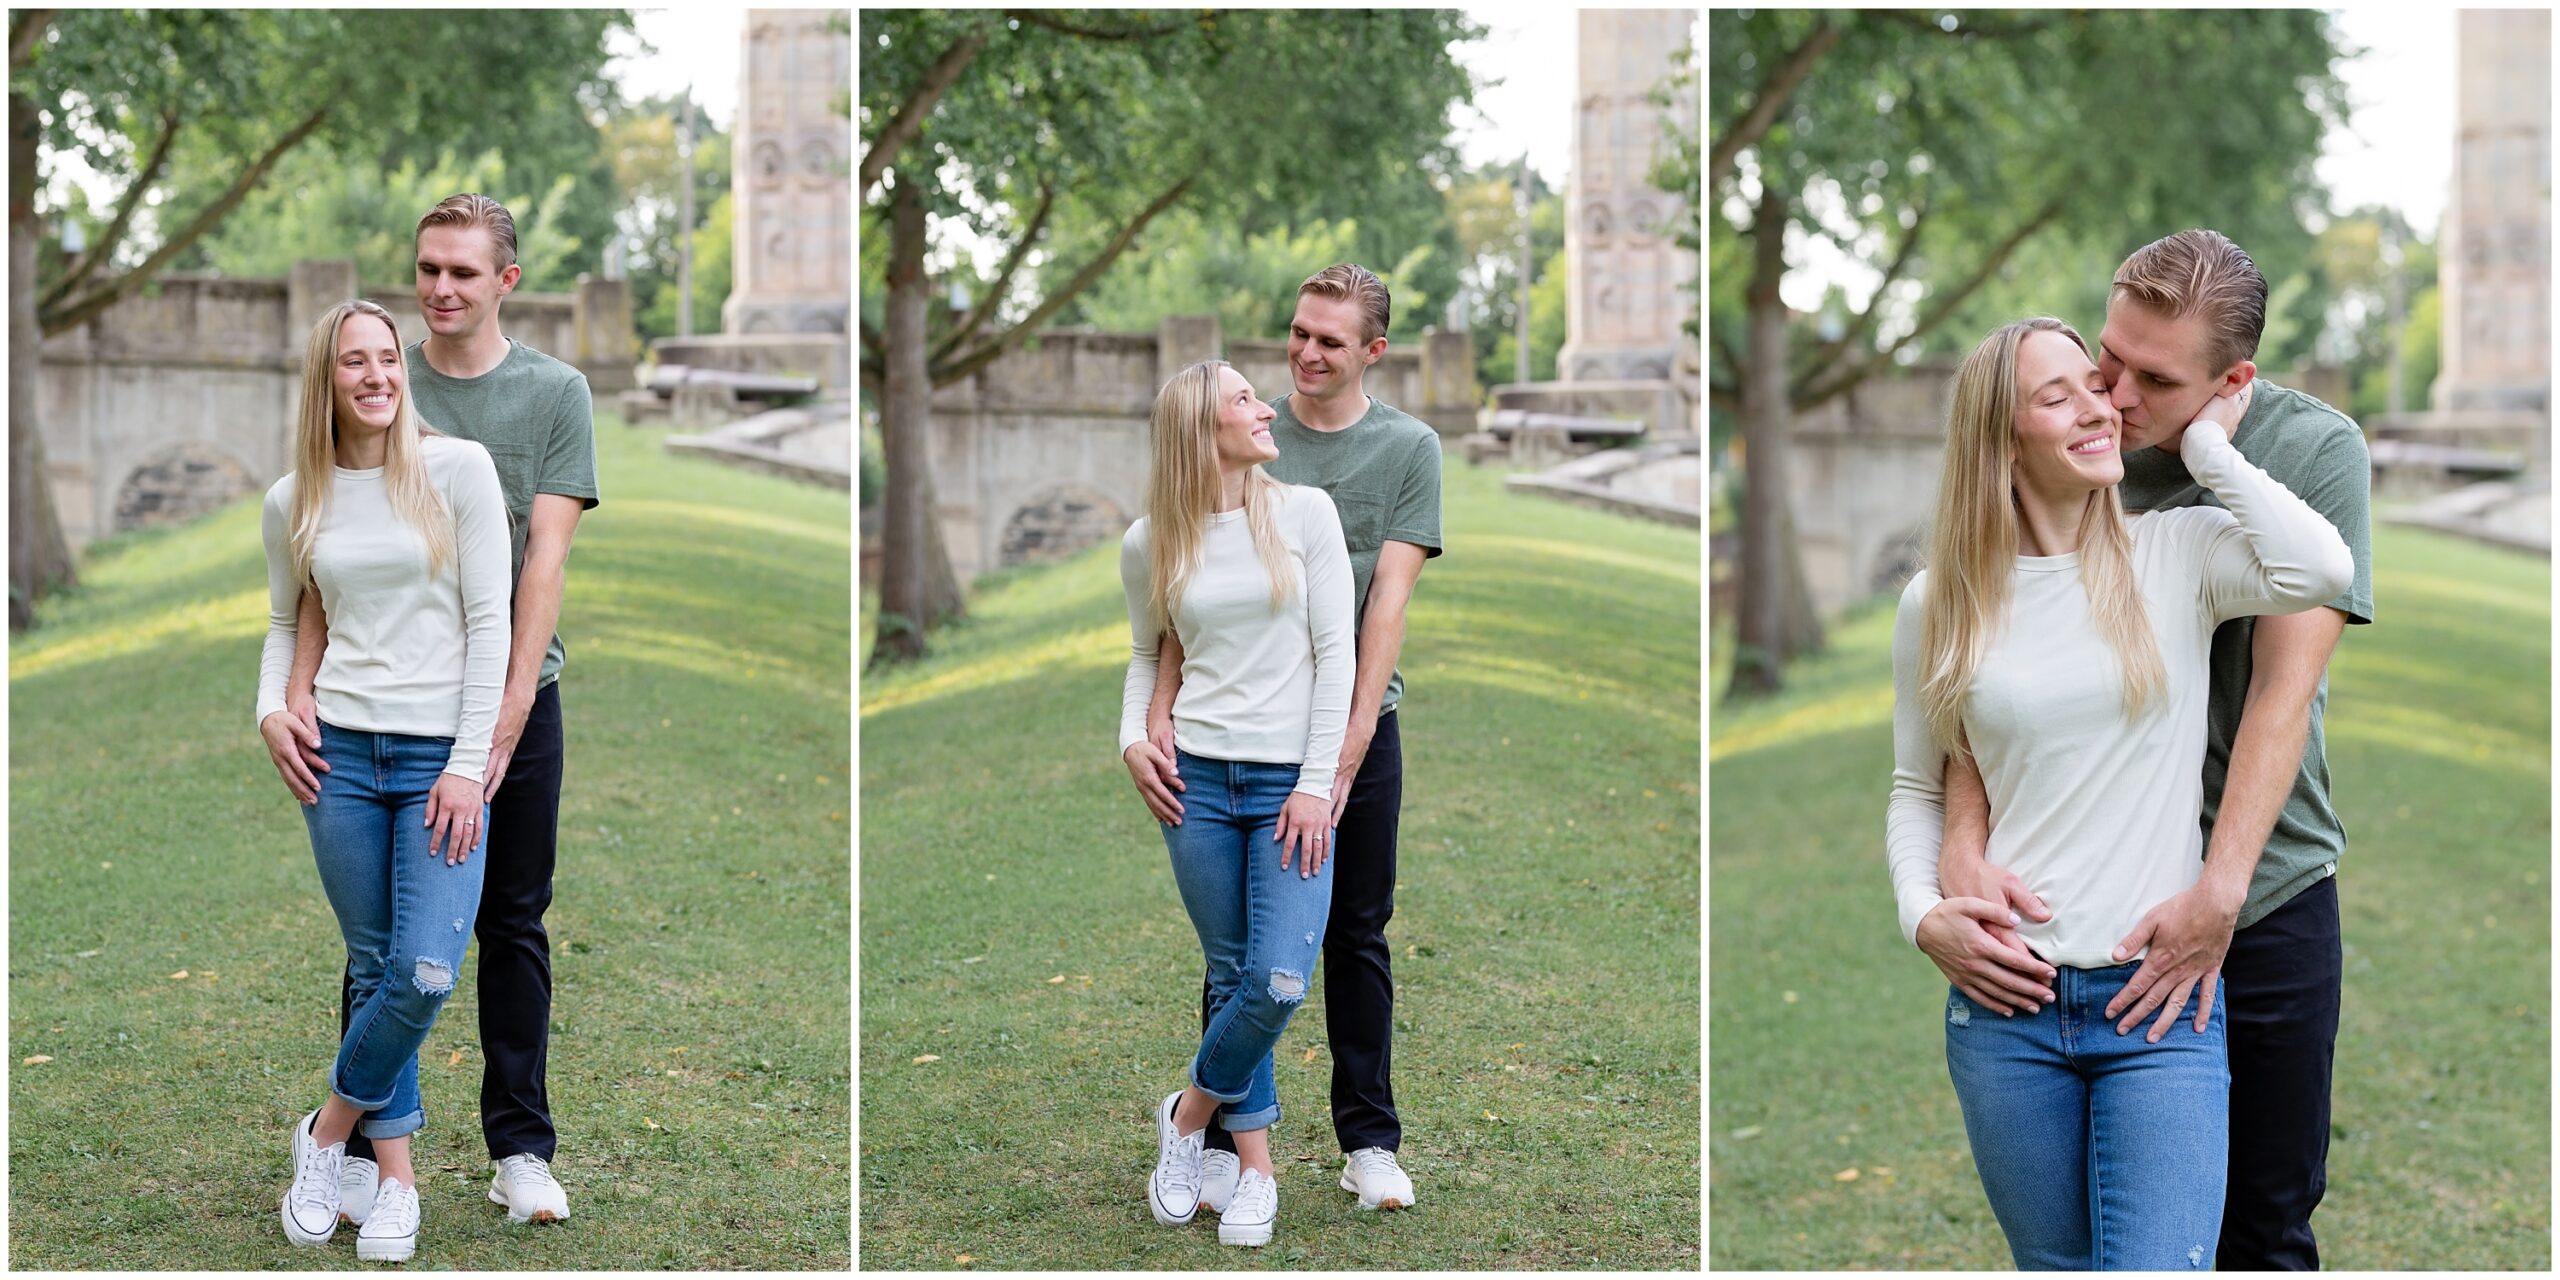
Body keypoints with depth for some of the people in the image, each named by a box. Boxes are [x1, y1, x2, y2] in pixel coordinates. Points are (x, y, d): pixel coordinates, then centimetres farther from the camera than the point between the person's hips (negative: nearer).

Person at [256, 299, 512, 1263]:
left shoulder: (458, 467, -4)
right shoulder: (292, 502, 6)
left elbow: (490, 621, -5)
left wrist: (468, 764, -10)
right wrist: (270, 710, 1)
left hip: (443, 753, -2)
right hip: (342, 751, 3)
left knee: (426, 969, -13)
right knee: (374, 968, 7)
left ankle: (333, 1127, 10)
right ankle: (396, 1171, 18)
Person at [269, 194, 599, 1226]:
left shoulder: (556, 393, 1)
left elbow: (545, 554, -7)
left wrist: (510, 700, -16)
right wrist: (301, 681, -15)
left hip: (516, 696, 0)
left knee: (514, 927, 6)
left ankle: (521, 1149, 14)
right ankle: (364, 1145, 15)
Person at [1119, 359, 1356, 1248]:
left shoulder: (1304, 512, -1)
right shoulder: (1149, 543, 3)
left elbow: (1334, 652, -3)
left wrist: (1317, 782, -9)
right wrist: (1132, 738, -2)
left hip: (1292, 780, -1)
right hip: (1198, 777, 1)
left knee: (1280, 980, -12)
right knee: (1231, 976, 7)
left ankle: (1192, 1111, 14)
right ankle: (1255, 1164, 21)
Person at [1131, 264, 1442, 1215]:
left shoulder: (1410, 447, 1)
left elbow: (1388, 597, -7)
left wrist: (1351, 738, -15)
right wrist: (1159, 711, -16)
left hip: (1357, 723, 0)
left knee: (1358, 937, 7)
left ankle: (1369, 1140, 16)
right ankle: (1226, 1138, 15)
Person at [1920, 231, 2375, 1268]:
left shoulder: (2316, 448, -8)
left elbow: (2285, 683, -14)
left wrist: (2220, 892, -23)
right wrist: (1961, 847, -22)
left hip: (2268, 893, -1)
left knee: (2269, 1223, 10)